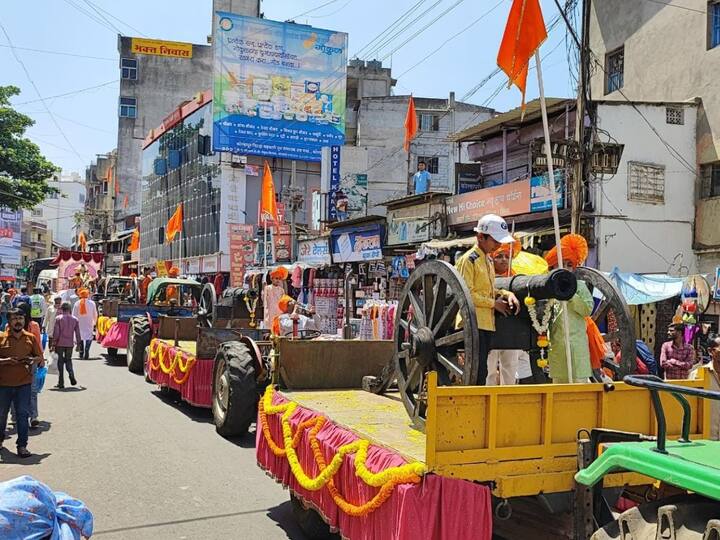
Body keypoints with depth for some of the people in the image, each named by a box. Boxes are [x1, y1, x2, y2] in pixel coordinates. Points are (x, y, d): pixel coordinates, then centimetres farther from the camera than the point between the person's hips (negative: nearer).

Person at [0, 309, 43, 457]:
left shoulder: (31, 338, 4)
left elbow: (39, 357, 9)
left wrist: (33, 360, -11)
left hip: (24, 383, 0)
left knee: (23, 414, -3)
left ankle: (22, 446, 3)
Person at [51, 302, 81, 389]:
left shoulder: (58, 318, -6)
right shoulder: (75, 320, 3)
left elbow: (56, 333, -8)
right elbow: (78, 333, 5)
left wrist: (53, 344, -2)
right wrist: (78, 344, 14)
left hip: (60, 344, -2)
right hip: (70, 344, 3)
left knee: (60, 362, 6)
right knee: (68, 360, 17)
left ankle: (61, 383, 7)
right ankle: (71, 375, -9)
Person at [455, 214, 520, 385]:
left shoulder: (487, 259, 18)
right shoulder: (469, 260, -10)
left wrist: (506, 294, 6)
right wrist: (494, 303, -11)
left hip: (486, 323, 9)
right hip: (474, 325, -9)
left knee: (481, 371, 12)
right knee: (478, 372, -12)